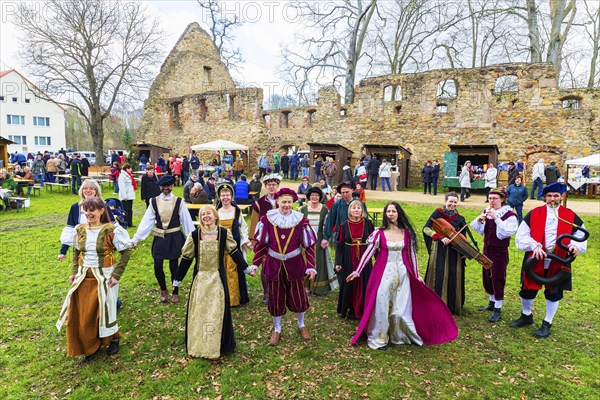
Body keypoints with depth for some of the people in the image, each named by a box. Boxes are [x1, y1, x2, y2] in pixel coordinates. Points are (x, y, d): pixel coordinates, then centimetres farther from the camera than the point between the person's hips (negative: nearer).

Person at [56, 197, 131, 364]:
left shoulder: (111, 230, -17)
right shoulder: (80, 229, 0)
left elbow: (126, 251, -14)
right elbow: (76, 252, 13)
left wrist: (116, 275, -15)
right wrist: (74, 272, 5)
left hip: (104, 277, -5)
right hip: (83, 278, 5)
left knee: (104, 311, 9)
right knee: (81, 314, 10)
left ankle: (113, 338, 36)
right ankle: (90, 347, 31)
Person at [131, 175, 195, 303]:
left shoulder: (179, 202, -5)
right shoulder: (154, 202, 0)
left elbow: (187, 221, -2)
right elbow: (146, 222, -1)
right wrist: (135, 239, -6)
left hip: (174, 238, -2)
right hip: (159, 238, 2)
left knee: (174, 266, 5)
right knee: (157, 266, 2)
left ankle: (175, 292, 28)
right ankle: (163, 291, 29)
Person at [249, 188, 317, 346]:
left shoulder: (300, 220, -8)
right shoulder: (267, 219, -8)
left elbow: (309, 245, -4)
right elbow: (261, 243, -1)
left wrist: (311, 267, -10)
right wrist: (254, 264, -5)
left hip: (294, 264, 0)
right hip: (273, 264, 0)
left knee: (298, 295, 13)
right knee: (275, 297, 12)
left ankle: (301, 325, 39)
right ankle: (277, 330, 33)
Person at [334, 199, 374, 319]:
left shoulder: (367, 223, -3)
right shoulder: (344, 225, -3)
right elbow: (339, 244, -1)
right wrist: (338, 262, -4)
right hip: (348, 259, 0)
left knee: (363, 285, 7)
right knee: (348, 284, 8)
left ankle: (361, 310, 24)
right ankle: (348, 309, 27)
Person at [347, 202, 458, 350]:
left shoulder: (407, 233, 3)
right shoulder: (379, 232, -3)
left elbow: (411, 254, 9)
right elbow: (368, 252, -4)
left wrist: (416, 275, 10)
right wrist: (358, 271, -8)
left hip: (402, 274, 2)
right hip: (384, 273, -1)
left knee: (401, 307, 4)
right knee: (381, 305, 1)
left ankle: (401, 336, 28)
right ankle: (378, 339, 18)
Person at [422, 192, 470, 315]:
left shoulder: (460, 219, 6)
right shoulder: (437, 213, -2)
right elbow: (426, 228, -11)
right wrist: (441, 237, -21)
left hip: (454, 253, 2)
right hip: (439, 250, -2)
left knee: (453, 278, 4)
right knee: (438, 277, 0)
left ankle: (452, 306, 18)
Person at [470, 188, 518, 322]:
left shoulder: (509, 215, -13)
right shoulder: (487, 212, 4)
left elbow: (507, 231, -26)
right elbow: (480, 231, 5)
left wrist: (496, 218, -31)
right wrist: (479, 220, -13)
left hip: (500, 251, -6)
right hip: (487, 249, 6)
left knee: (497, 279, 0)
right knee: (486, 277, 16)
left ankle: (498, 310, 13)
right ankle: (492, 303, 35)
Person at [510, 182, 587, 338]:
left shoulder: (571, 216, 0)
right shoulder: (533, 214, -3)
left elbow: (581, 236, 4)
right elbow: (521, 236, -5)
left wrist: (575, 246, -17)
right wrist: (535, 245, -21)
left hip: (558, 263, 0)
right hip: (535, 261, 0)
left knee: (553, 294, 11)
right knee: (527, 290, 9)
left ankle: (547, 324, 29)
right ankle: (526, 316, 34)